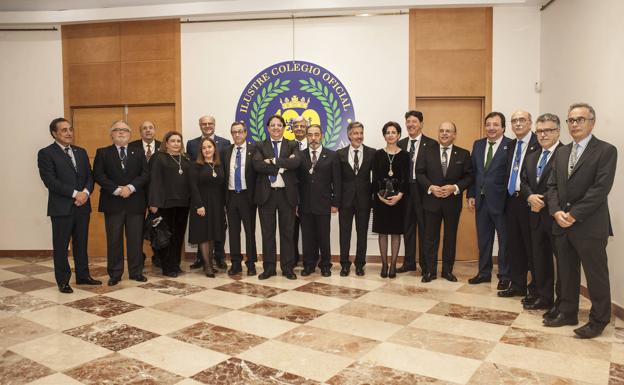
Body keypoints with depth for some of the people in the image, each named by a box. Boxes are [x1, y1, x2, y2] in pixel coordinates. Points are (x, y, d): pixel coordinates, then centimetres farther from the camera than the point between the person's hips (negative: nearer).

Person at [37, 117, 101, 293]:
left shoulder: (81, 152, 13)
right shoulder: (46, 153, -4)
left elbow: (90, 176, 9)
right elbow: (50, 181, -14)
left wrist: (85, 192, -11)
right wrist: (75, 193, -18)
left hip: (82, 206, 5)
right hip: (61, 207, -5)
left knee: (81, 243, 13)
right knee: (61, 245, 5)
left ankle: (83, 275, 24)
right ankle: (63, 281, 16)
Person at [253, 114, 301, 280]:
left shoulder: (292, 145, 7)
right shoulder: (260, 146, 6)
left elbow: (296, 162, -14)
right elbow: (257, 165, -13)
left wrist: (273, 161, -16)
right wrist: (283, 165, -16)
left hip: (287, 193, 0)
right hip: (266, 194, 0)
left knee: (287, 232, 7)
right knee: (267, 233, 7)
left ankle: (287, 268, 17)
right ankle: (269, 268, 18)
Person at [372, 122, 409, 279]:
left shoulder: (404, 155, 3)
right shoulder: (378, 154, 4)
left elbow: (406, 178, -2)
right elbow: (375, 178, 0)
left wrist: (399, 195, -16)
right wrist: (379, 195, -13)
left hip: (398, 198, 0)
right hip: (381, 198, 1)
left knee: (396, 232, 4)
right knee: (383, 232, 5)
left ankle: (393, 265, 11)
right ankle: (384, 265, 12)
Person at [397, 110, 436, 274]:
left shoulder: (431, 144, -3)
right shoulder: (400, 144, 10)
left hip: (422, 191, -4)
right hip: (405, 190, 4)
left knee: (424, 228, 2)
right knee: (407, 228, 12)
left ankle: (425, 265, 13)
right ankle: (409, 262, 23)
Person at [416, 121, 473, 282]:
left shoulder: (463, 154, 2)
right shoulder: (428, 151, 3)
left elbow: (469, 176, -1)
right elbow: (420, 173, 0)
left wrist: (455, 188, -16)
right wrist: (430, 187, -15)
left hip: (453, 202, 0)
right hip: (432, 201, 0)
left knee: (451, 237, 10)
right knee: (431, 237, 5)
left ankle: (448, 270, 23)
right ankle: (430, 270, 16)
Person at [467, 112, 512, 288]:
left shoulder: (511, 145, -9)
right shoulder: (478, 144, 9)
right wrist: (471, 195, 5)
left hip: (500, 201, -5)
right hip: (481, 200, 5)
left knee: (504, 240, 8)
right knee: (483, 239, 15)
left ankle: (504, 276, 21)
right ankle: (484, 272, 28)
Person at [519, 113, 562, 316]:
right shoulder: (531, 157, 15)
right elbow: (524, 183, 13)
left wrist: (544, 201, -16)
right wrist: (530, 197, -7)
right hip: (536, 216, 8)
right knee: (540, 259, 15)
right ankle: (544, 297, 28)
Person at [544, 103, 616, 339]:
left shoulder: (606, 151, -5)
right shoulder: (561, 153, 14)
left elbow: (601, 188, -15)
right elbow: (552, 185, 10)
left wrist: (574, 215, -17)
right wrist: (556, 212, -6)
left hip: (590, 226, -6)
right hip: (562, 224, 6)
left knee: (596, 275, 5)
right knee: (567, 273, 14)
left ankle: (598, 321, 19)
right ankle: (568, 313, 27)